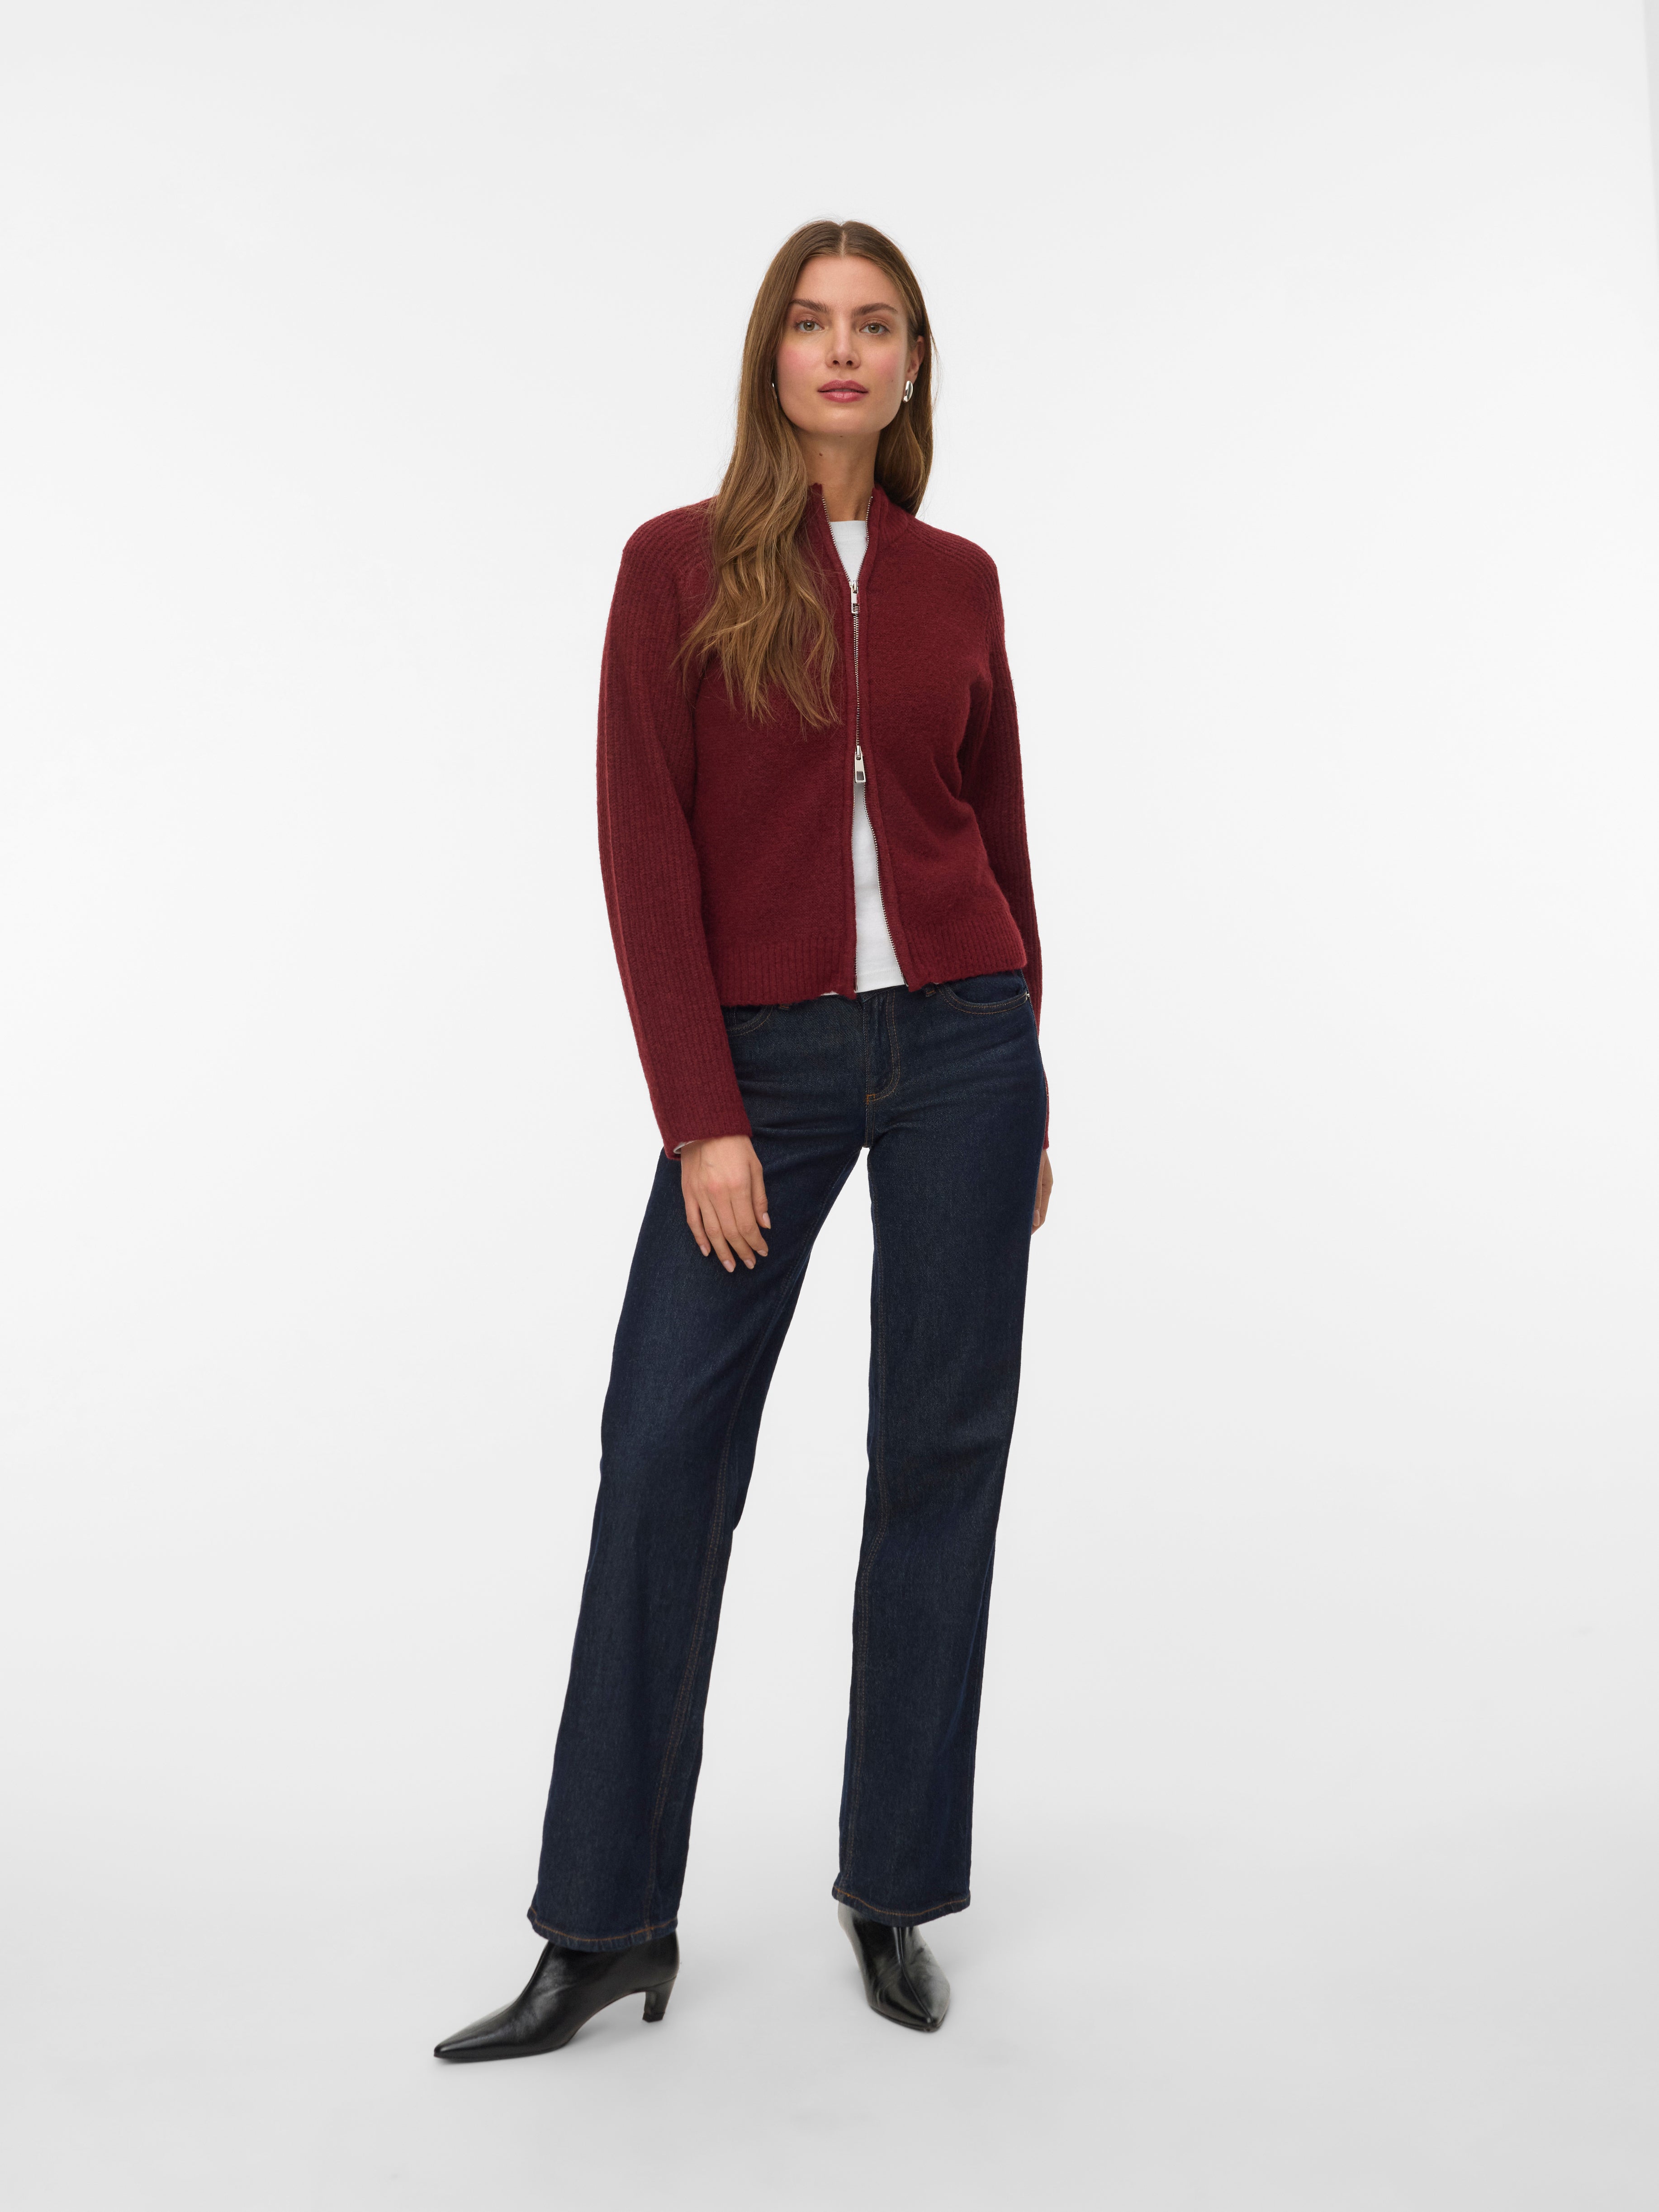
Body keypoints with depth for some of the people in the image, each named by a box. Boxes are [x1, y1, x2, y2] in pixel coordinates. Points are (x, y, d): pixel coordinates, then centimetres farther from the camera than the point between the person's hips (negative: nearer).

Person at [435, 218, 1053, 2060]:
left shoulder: (958, 580, 8)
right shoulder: (681, 564, -1)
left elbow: (996, 834, 13)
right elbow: (647, 852, -7)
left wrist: (1027, 1091, 12)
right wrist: (702, 1119, -12)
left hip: (958, 1043, 3)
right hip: (763, 1060, -2)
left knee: (940, 1457, 5)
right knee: (664, 1461, -3)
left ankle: (893, 1888, 21)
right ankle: (607, 1925, 11)